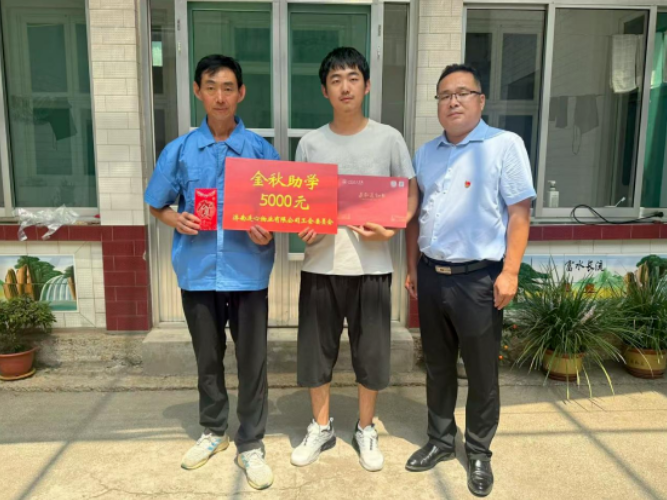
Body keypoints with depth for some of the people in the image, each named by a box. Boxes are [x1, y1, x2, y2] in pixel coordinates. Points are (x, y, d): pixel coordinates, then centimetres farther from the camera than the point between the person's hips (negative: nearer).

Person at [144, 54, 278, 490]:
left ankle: (251, 445, 25)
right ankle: (213, 431, 39)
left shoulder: (261, 150, -1)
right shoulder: (179, 151, 3)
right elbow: (157, 205, 11)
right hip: (198, 272, 2)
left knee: (252, 361, 6)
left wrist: (268, 230, -19)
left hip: (248, 272, -1)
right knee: (208, 359, 17)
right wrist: (178, 220, -10)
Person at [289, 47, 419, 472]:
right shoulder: (310, 143, 4)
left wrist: (390, 229, -16)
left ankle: (366, 430, 32)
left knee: (372, 351, 9)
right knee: (316, 348, 10)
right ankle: (322, 427, 33)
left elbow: (411, 196, 3)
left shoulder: (389, 138, 0)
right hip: (321, 264, 2)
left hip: (371, 265, -1)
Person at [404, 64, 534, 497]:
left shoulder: (505, 145, -6)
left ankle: (479, 454, 28)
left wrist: (510, 272, -15)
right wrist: (413, 268, 12)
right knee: (438, 366, 17)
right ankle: (441, 440, 35)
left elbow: (520, 211, -9)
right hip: (431, 275, 5)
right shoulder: (427, 152, 11)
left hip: (478, 278, -5)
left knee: (482, 373, 8)